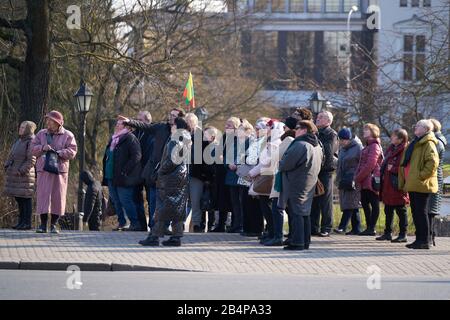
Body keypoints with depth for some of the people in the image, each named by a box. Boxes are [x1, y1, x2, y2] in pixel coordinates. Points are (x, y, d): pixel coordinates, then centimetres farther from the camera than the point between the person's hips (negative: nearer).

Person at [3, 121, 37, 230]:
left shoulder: (31, 142, -9)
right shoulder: (18, 141, 17)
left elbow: (32, 160, -16)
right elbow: (11, 156, 21)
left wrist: (22, 171, -19)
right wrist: (7, 167, 7)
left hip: (25, 175, -9)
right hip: (15, 174, 9)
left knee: (26, 198, -6)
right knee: (18, 198, 10)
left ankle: (27, 223, -4)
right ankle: (21, 221, 16)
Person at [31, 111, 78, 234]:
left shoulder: (67, 135, 5)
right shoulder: (41, 134, 13)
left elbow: (72, 152, -4)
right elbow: (33, 149, 8)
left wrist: (59, 153, -17)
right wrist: (42, 148, -11)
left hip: (60, 170, -1)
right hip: (43, 170, 1)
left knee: (58, 197, 1)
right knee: (43, 195, -6)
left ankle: (54, 224, 10)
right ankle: (43, 224, -1)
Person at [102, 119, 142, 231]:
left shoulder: (130, 138, -8)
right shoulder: (113, 139, 18)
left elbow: (136, 156, -16)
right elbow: (107, 157, 27)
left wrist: (125, 171, -20)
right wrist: (105, 173, 17)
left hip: (123, 177, -9)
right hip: (111, 177, 9)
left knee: (125, 201, -9)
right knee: (116, 202, 10)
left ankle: (135, 224, -3)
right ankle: (122, 223, 16)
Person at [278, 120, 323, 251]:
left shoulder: (300, 145, -18)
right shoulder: (317, 147, 13)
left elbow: (287, 163, -20)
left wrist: (280, 165, 4)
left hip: (297, 183, -9)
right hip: (310, 184, 9)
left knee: (296, 212, -7)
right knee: (305, 213, 13)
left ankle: (297, 242, -9)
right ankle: (305, 241, 16)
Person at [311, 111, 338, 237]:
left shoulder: (331, 134, -4)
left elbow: (328, 153, -13)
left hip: (325, 171, -7)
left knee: (325, 202, -4)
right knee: (313, 202, 8)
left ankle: (326, 229, -1)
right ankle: (314, 228, 12)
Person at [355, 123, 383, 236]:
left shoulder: (374, 146, -11)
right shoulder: (368, 146, 19)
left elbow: (370, 164, -19)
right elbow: (362, 163, 20)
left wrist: (359, 177, -15)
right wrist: (357, 175, 7)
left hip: (372, 179, -10)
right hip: (365, 181, 10)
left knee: (374, 203, -6)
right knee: (365, 202, 11)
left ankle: (372, 228, -5)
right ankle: (369, 227, 17)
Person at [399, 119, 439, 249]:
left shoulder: (428, 144, -8)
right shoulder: (415, 144, 21)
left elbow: (433, 162, -22)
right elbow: (405, 165, 26)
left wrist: (422, 175, -19)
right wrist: (403, 182, 19)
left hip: (421, 185, -9)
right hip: (412, 185, 9)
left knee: (421, 212, -8)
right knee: (415, 212, 10)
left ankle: (424, 241, -6)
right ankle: (420, 239, 15)